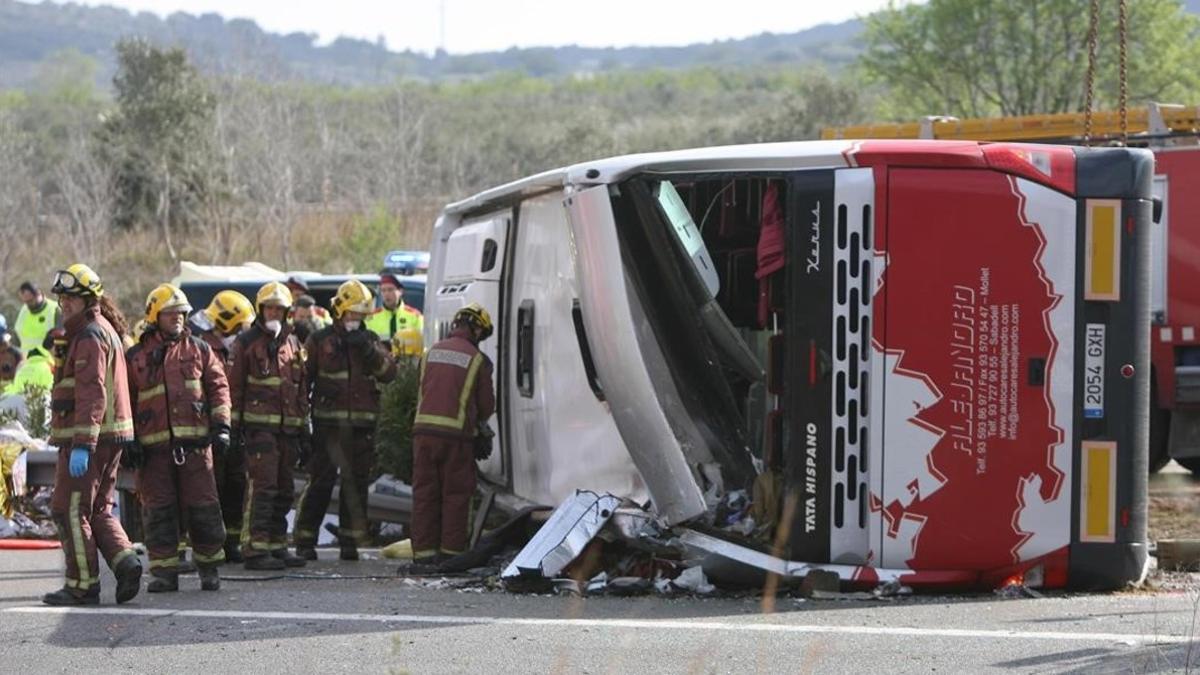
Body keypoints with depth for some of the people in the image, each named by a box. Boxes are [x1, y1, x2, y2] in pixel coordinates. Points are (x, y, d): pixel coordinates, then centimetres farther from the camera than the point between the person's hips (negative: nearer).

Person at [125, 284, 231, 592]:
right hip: (153, 446, 0)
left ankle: (209, 566, 12)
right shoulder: (135, 357, 9)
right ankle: (164, 572, 5)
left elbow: (218, 387, 11)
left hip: (194, 442, 0)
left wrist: (221, 426, 2)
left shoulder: (199, 350, 11)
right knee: (159, 509, 0)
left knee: (202, 506, 0)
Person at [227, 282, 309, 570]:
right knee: (262, 487, -13)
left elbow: (301, 390, 21)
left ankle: (277, 545, 17)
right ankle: (255, 549, -14)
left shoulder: (292, 343, 17)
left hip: (287, 427, 6)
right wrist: (234, 425, -9)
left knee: (283, 490, 9)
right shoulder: (246, 343, 0)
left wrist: (304, 432, 19)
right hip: (259, 425, -6)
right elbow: (233, 386, -3)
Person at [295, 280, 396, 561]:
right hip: (328, 423, -3)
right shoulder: (320, 341, 5)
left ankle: (350, 541, 12)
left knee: (356, 484, 5)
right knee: (320, 483, -5)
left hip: (362, 426, 3)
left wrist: (370, 351, -12)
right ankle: (305, 541, 0)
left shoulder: (369, 340, 14)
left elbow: (389, 373, 2)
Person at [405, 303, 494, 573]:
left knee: (425, 493, 8)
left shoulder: (432, 352, 12)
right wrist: (478, 421, 28)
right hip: (456, 432, -4)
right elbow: (487, 405, 4)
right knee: (455, 495, 5)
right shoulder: (477, 360, -1)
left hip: (424, 429, 4)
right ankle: (450, 552, 5)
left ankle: (423, 553, 6)